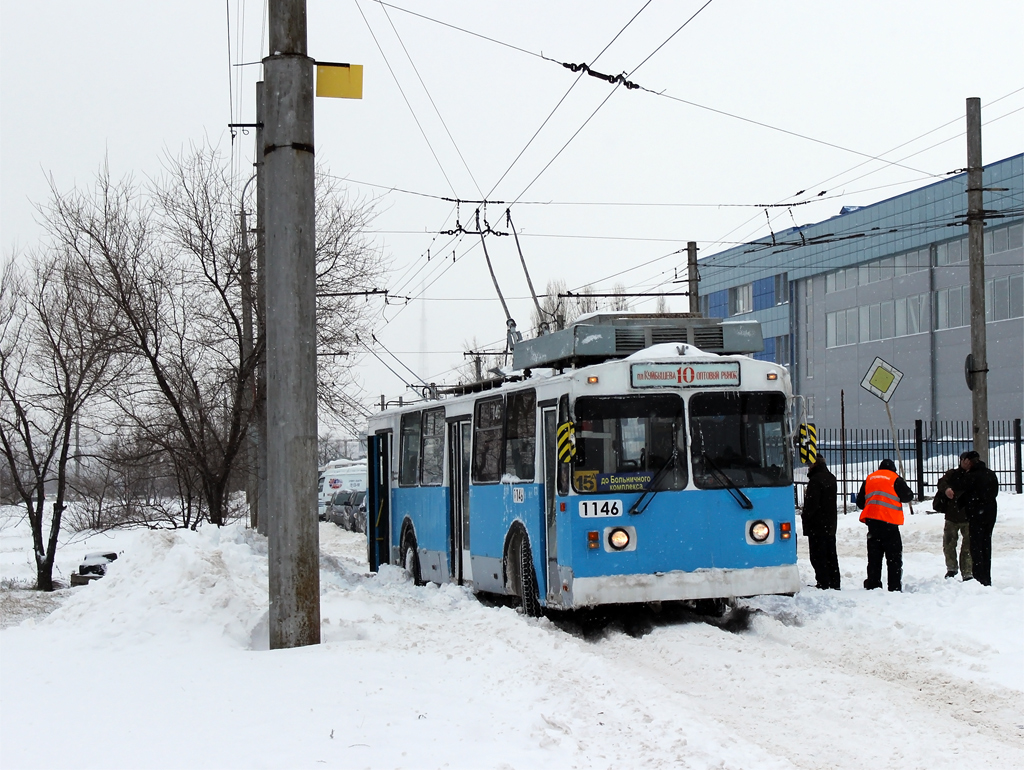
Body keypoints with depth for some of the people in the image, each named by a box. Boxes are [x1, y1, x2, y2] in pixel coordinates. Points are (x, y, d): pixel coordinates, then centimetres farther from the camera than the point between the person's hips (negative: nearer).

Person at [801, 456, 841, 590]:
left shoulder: (815, 480, -18)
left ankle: (823, 583, -9)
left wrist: (805, 516, -5)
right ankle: (834, 583, 18)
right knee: (831, 554, 14)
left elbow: (812, 503, -21)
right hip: (830, 523, 9)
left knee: (818, 555, -6)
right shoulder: (831, 478, 13)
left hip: (817, 525, -9)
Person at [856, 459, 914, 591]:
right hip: (889, 522, -4)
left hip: (871, 521, 4)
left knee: (874, 557, 9)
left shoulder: (869, 479, 13)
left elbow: (860, 502, 15)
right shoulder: (895, 479, 0)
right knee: (894, 557, 1)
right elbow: (908, 496, -1)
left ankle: (872, 586, 7)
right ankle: (895, 587, -4)